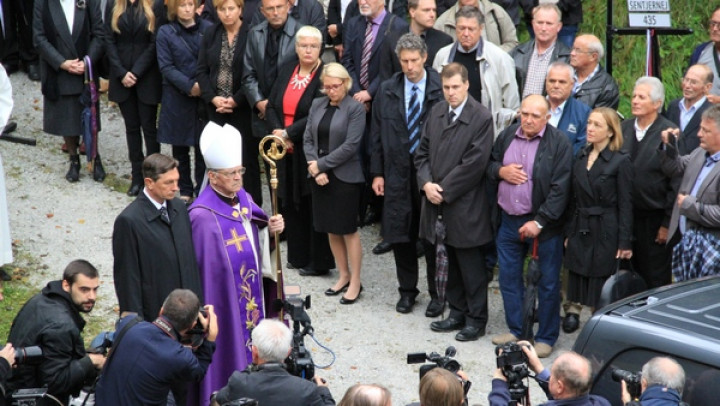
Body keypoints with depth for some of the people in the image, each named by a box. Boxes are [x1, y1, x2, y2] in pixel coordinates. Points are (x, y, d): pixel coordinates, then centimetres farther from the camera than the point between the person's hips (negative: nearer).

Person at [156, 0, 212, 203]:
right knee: (180, 147, 7)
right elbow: (166, 67, -4)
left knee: (203, 146, 1)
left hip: (204, 96, 0)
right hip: (177, 98, 1)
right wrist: (189, 86, -14)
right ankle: (184, 191, 18)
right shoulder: (165, 32, 1)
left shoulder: (208, 29, 1)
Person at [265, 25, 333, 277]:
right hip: (287, 152, 6)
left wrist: (288, 133, -16)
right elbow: (272, 106, 9)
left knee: (313, 205, 0)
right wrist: (277, 130, -8)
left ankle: (318, 261, 8)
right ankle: (298, 255, 22)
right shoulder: (287, 71, 10)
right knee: (291, 202, 11)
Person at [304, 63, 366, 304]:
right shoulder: (317, 105, 9)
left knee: (348, 230, 0)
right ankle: (343, 276, 25)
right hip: (320, 175, 6)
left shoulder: (355, 108, -8)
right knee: (331, 229, 11)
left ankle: (355, 282, 10)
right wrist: (314, 168, -9)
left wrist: (321, 164, -13)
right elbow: (308, 139, 6)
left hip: (345, 176, -6)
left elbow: (350, 145, -15)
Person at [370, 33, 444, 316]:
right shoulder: (387, 91, 4)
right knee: (400, 234, 8)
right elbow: (377, 134, 8)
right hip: (398, 173, 3)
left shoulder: (441, 89, -8)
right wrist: (377, 173, 5)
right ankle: (407, 290, 24)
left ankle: (437, 293, 19)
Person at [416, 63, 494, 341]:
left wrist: (444, 190, -14)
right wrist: (426, 183, -5)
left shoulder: (481, 118, -11)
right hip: (438, 203, 6)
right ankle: (457, 313, 26)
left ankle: (476, 319, 13)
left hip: (466, 206, -6)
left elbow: (474, 164, -15)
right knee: (452, 263, 15)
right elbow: (422, 152, 12)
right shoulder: (436, 113, 9)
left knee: (471, 266, 2)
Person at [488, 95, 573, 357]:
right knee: (509, 277, 13)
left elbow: (560, 189, -15)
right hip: (509, 221, 5)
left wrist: (539, 222, -18)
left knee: (547, 282, 3)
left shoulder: (559, 144, -11)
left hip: (543, 224, -5)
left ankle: (546, 337, 16)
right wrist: (500, 171, -6)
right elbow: (489, 163, 19)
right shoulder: (507, 136, 6)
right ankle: (517, 330, 28)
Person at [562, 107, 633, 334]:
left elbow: (625, 205, -9)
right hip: (580, 230, 5)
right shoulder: (581, 158, 9)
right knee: (577, 279, 8)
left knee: (599, 286, 1)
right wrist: (569, 232, 10)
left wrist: (624, 242, -12)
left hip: (605, 233, -5)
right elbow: (573, 200, 12)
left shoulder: (621, 161, -8)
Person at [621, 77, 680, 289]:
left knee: (656, 280, 5)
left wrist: (668, 223, -11)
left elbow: (676, 182, -11)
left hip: (655, 218, -5)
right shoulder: (624, 128, 6)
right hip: (626, 214, 5)